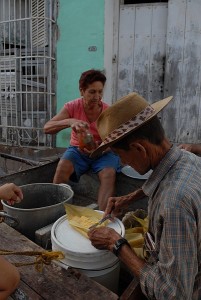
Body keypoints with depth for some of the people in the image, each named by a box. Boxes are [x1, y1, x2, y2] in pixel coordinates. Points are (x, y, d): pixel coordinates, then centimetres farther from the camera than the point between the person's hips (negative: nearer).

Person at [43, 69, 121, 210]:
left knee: (109, 174, -30)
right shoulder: (72, 107, -10)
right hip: (78, 150, 1)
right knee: (63, 167, -29)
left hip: (103, 152, 0)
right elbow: (47, 128, -19)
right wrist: (70, 121, -39)